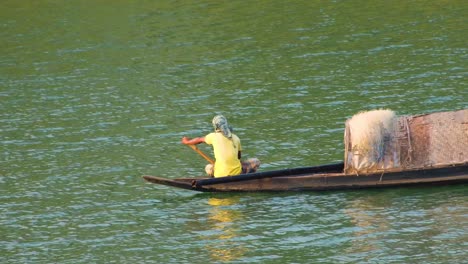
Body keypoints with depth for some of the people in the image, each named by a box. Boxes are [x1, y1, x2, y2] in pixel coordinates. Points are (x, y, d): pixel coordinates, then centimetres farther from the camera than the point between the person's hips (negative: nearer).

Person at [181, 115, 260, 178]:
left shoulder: (214, 136, 0)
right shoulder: (235, 138, 7)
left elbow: (199, 140, 19)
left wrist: (187, 141, 37)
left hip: (221, 174, 1)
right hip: (237, 172, -1)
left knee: (208, 168, 34)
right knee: (255, 161, 19)